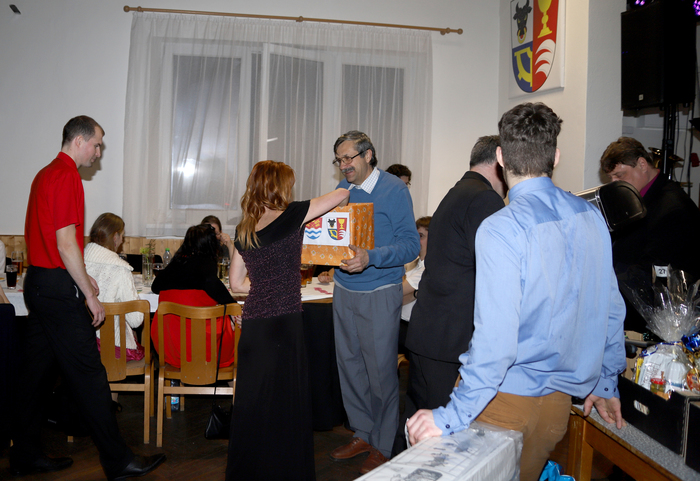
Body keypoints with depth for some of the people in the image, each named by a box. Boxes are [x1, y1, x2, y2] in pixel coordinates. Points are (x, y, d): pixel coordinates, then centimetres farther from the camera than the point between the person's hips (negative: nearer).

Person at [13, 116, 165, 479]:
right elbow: (66, 243, -20)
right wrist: (90, 296, -15)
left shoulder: (45, 174, 17)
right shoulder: (66, 177, -15)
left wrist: (81, 279, 21)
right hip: (58, 289, -10)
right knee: (88, 374, -6)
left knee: (34, 370, 15)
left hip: (37, 282, 10)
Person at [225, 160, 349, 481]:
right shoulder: (288, 217, -9)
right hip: (283, 325, -7)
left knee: (252, 403, 16)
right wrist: (343, 194, 20)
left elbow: (236, 283, 16)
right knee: (284, 405, 4)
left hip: (252, 323, 7)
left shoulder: (244, 229, 9)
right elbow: (342, 194, -1)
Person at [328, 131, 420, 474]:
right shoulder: (343, 189, 9)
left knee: (380, 370, 2)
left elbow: (411, 245, -15)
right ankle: (362, 433, 30)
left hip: (379, 294, -6)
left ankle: (383, 446, 20)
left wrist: (371, 258, -30)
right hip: (344, 291, 6)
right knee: (349, 364, 12)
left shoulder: (394, 189, -9)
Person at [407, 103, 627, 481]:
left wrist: (451, 417, -22)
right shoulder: (591, 216, 1)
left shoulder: (501, 229, -21)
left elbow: (495, 338, -27)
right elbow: (611, 308, 9)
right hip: (559, 399, 7)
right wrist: (606, 383, 21)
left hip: (507, 397, -7)